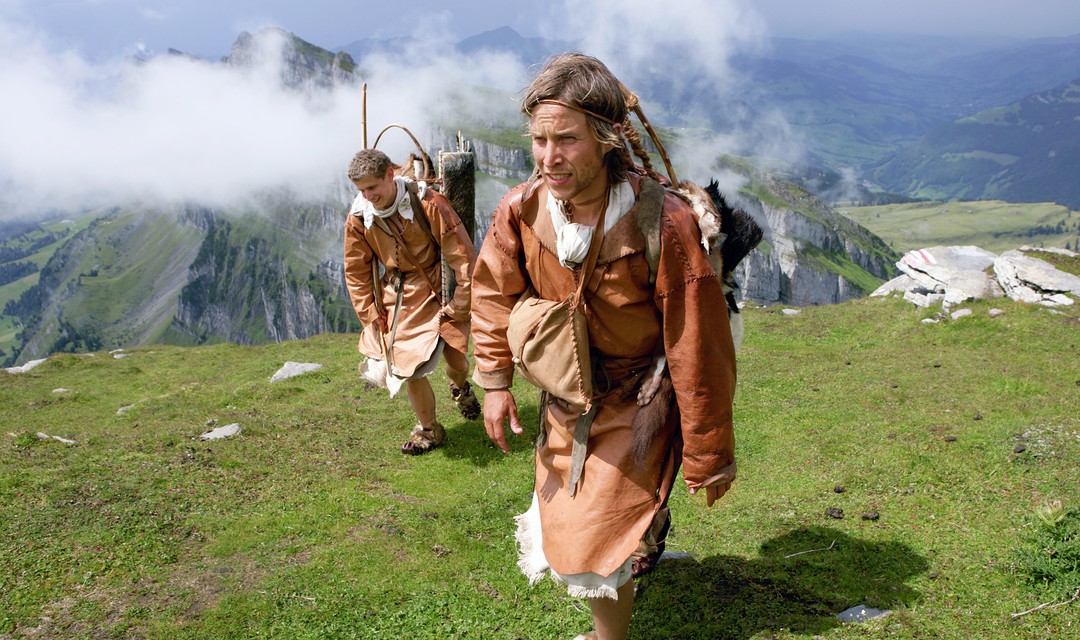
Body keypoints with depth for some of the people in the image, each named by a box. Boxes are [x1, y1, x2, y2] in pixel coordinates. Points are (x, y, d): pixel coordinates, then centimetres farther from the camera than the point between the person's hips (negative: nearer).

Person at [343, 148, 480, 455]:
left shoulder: (428, 203, -18)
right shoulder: (358, 218, -7)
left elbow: (463, 256, -15)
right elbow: (356, 272, 6)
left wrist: (460, 306, -14)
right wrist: (370, 314, -1)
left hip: (439, 294, -2)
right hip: (397, 300, 3)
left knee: (457, 362, -4)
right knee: (410, 369, -3)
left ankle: (460, 388, 36)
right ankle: (428, 430, 21)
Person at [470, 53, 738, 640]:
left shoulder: (664, 223, -30)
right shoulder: (521, 211, -16)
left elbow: (698, 352, -22)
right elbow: (493, 291, 4)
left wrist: (707, 457, -14)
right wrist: (494, 382, -2)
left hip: (635, 407, -5)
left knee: (597, 546, -3)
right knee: (561, 516, 23)